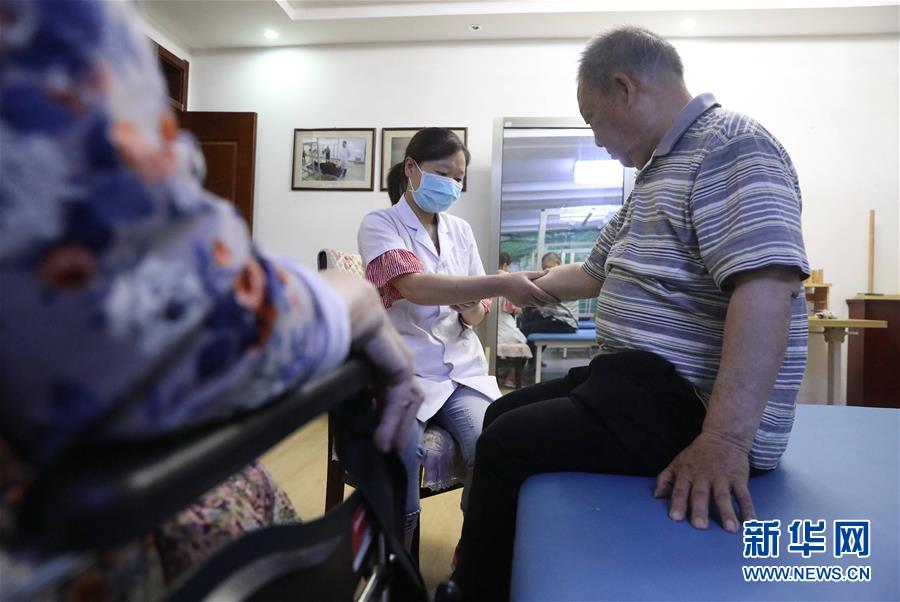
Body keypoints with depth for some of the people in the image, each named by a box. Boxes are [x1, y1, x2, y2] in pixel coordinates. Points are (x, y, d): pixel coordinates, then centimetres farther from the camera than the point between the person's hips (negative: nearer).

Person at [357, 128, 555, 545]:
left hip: (463, 368, 4)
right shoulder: (379, 224, -2)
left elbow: (476, 317, 14)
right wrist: (502, 284, -31)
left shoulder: (461, 230, 13)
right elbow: (415, 287, -23)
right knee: (400, 451, -30)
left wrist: (469, 307, -11)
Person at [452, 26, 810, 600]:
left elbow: (766, 290, -27)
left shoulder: (730, 147, -13)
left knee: (506, 446, -17)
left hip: (688, 403, -10)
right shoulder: (660, 171, 19)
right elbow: (596, 272, 26)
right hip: (637, 379, 11)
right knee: (503, 415, 15)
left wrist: (724, 442, -32)